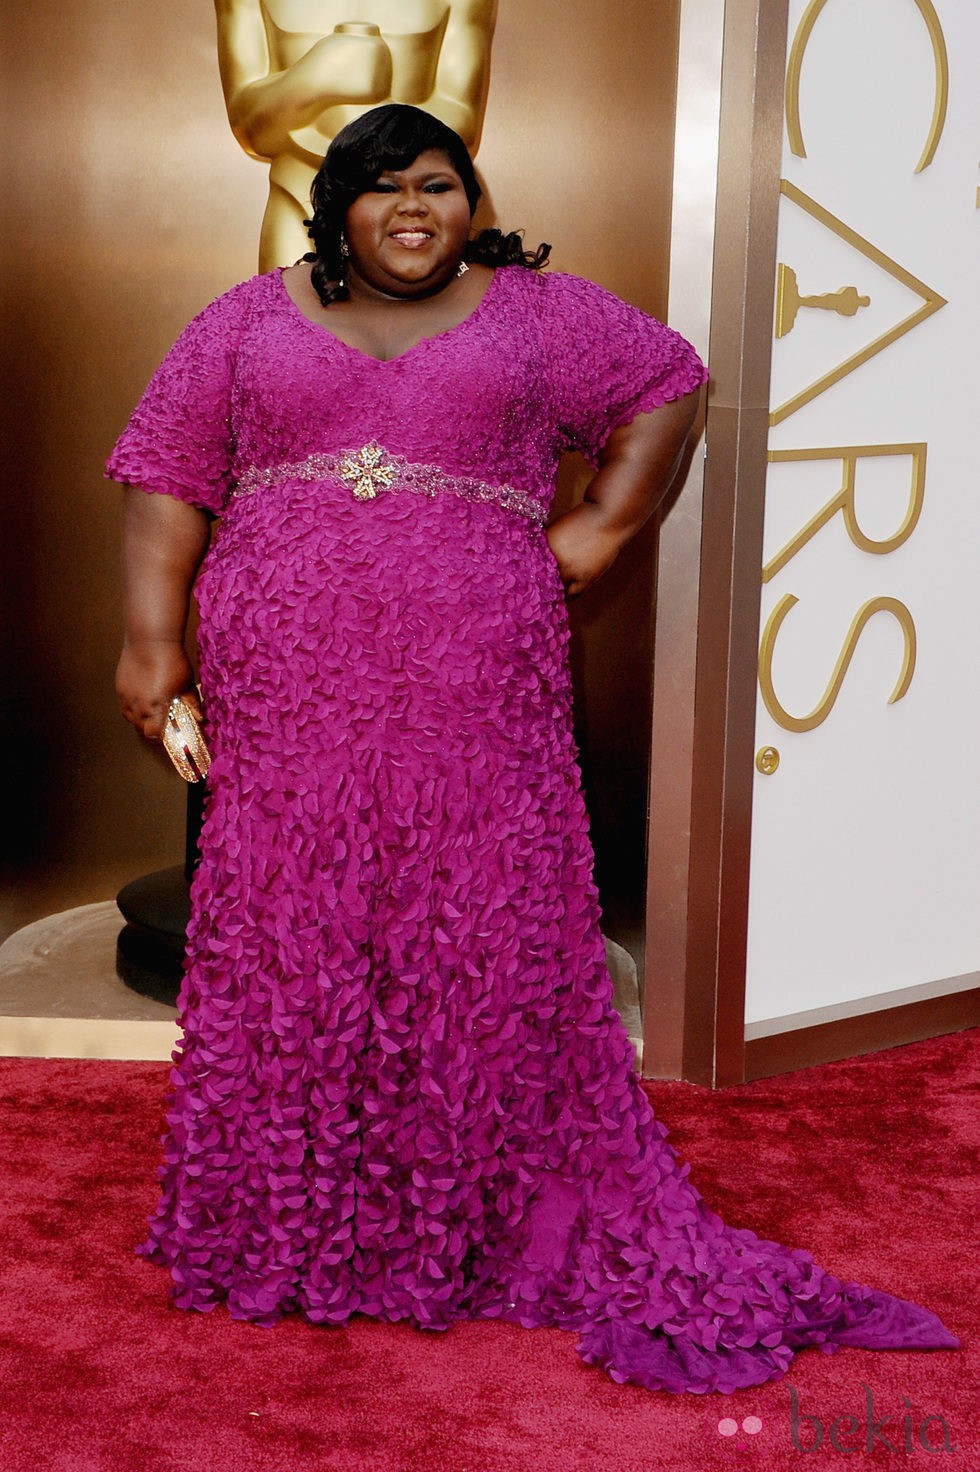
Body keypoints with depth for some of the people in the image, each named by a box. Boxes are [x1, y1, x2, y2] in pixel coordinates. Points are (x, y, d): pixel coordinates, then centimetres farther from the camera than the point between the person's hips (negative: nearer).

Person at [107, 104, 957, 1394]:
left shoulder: (534, 313, 12)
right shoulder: (251, 321, 13)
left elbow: (669, 385, 19)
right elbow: (168, 479, 10)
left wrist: (600, 529, 8)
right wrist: (152, 639, 0)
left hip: (475, 698, -1)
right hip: (288, 697, 1)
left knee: (486, 950, -2)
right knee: (286, 946, 1)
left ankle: (487, 1230, 11)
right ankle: (281, 1229, 14)